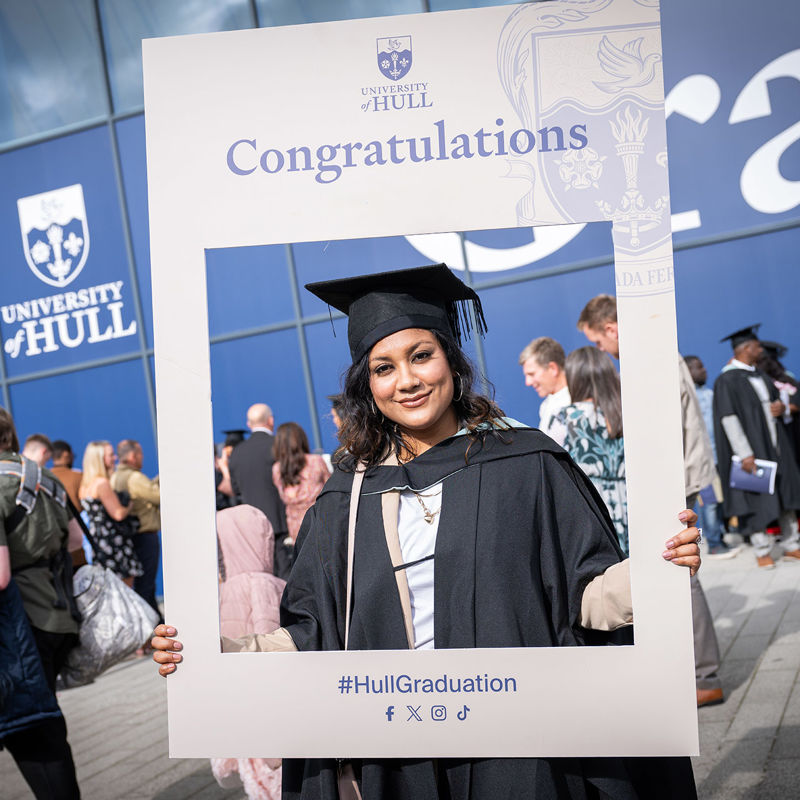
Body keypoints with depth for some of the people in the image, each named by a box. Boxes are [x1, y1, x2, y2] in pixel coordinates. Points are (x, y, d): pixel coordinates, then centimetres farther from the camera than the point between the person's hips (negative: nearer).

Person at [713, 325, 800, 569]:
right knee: (756, 498, -3)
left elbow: (775, 399, 24)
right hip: (752, 447, -7)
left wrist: (780, 407, -2)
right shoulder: (727, 380, -11)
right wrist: (744, 454, -23)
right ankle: (762, 551, 8)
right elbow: (728, 418, -18)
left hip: (775, 445, 7)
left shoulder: (760, 375, 14)